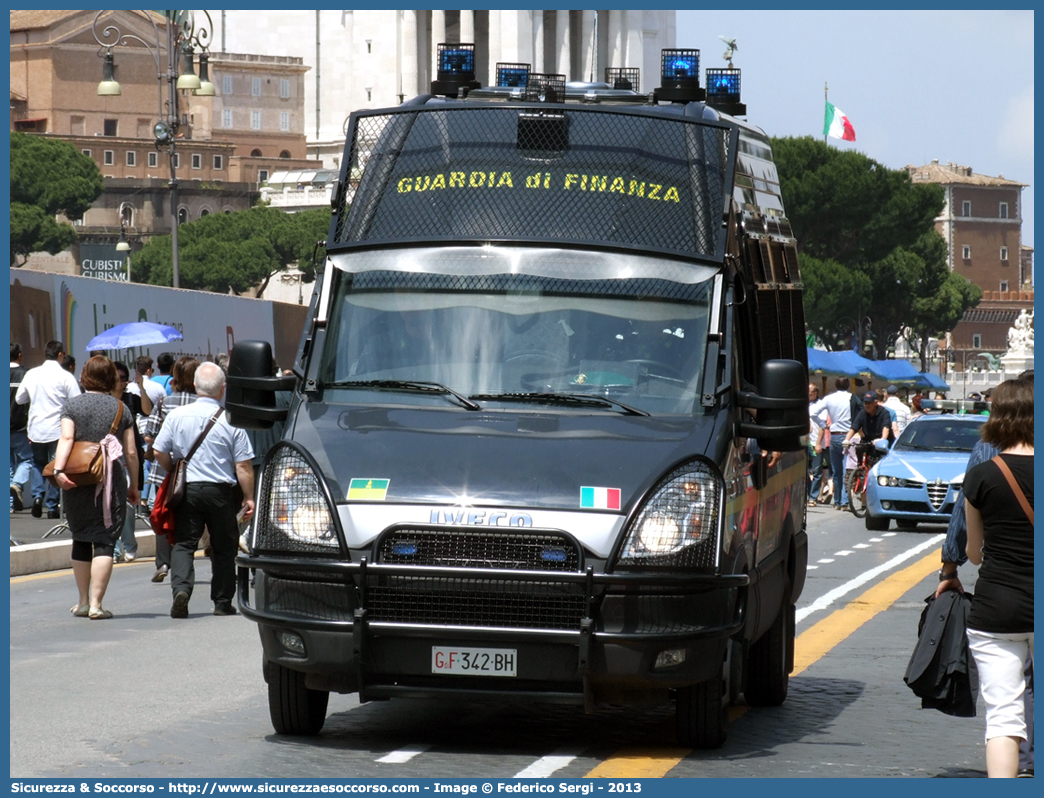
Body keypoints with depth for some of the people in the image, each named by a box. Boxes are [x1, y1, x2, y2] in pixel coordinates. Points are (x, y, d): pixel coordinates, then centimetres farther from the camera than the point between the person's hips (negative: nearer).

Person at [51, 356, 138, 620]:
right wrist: (133, 486, 14)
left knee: (81, 540, 14)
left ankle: (83, 602, 20)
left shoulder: (73, 405, 2)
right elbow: (131, 453, 5)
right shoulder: (120, 409, 4)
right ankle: (96, 603, -11)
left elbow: (66, 439, -13)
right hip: (113, 481, -1)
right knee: (104, 542, -2)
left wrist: (59, 470, -22)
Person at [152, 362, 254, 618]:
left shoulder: (177, 415, -2)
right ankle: (222, 602, 16)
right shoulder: (231, 420, -7)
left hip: (186, 490, 1)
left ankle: (181, 588, -20)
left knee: (183, 544, 4)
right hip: (221, 491, -1)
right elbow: (243, 465, -6)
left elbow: (159, 453, 1)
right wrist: (248, 498, 4)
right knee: (224, 547, 12)